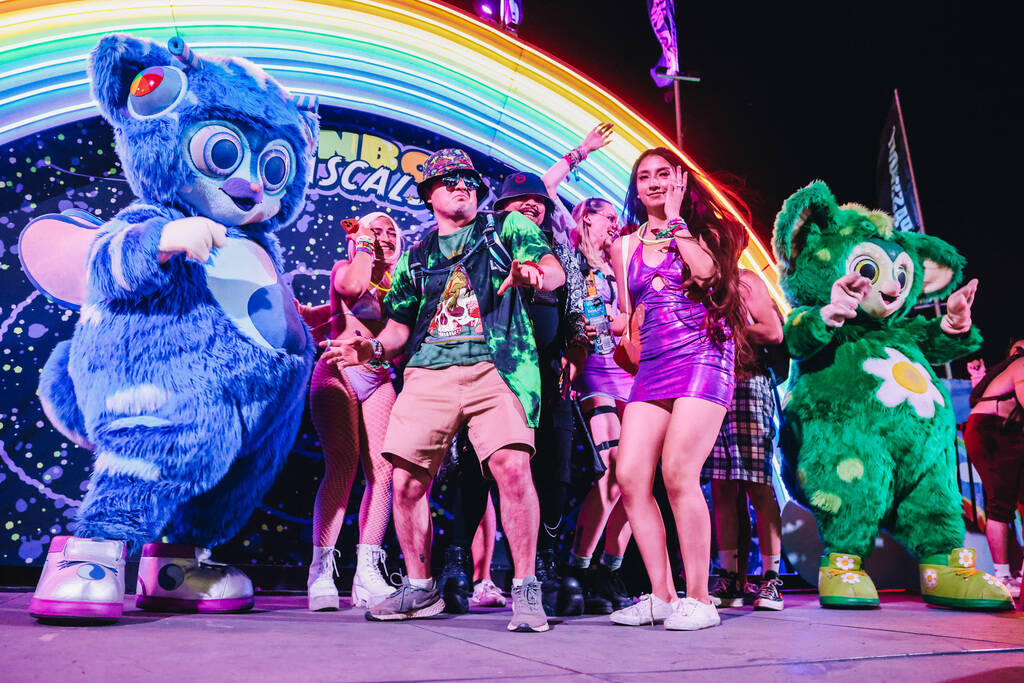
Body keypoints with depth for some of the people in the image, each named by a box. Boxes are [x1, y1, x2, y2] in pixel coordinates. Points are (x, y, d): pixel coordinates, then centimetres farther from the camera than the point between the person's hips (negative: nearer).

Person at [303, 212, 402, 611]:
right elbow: (352, 287, -15)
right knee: (342, 467, -19)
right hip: (339, 373, -4)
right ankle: (322, 571, -15)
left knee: (382, 471, -10)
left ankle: (367, 576, -6)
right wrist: (364, 246, -2)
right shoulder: (344, 269, 10)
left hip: (379, 381, 4)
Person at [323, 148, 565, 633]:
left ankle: (525, 591, -7)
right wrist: (373, 348, 1)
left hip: (494, 367, -3)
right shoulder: (415, 257, 24)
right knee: (407, 480, -3)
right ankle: (420, 589, 17)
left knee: (512, 467, -22)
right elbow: (400, 324, 23)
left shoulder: (508, 227, 16)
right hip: (428, 374, 4)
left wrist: (534, 274, -24)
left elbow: (554, 270, 0)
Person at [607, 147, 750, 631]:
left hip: (701, 356, -5)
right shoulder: (624, 247, 19)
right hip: (652, 368, 5)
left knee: (678, 474, -17)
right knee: (630, 477, -8)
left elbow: (708, 272, -12)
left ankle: (699, 599, -4)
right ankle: (661, 596, 4)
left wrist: (675, 220, -3)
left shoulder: (702, 228, 10)